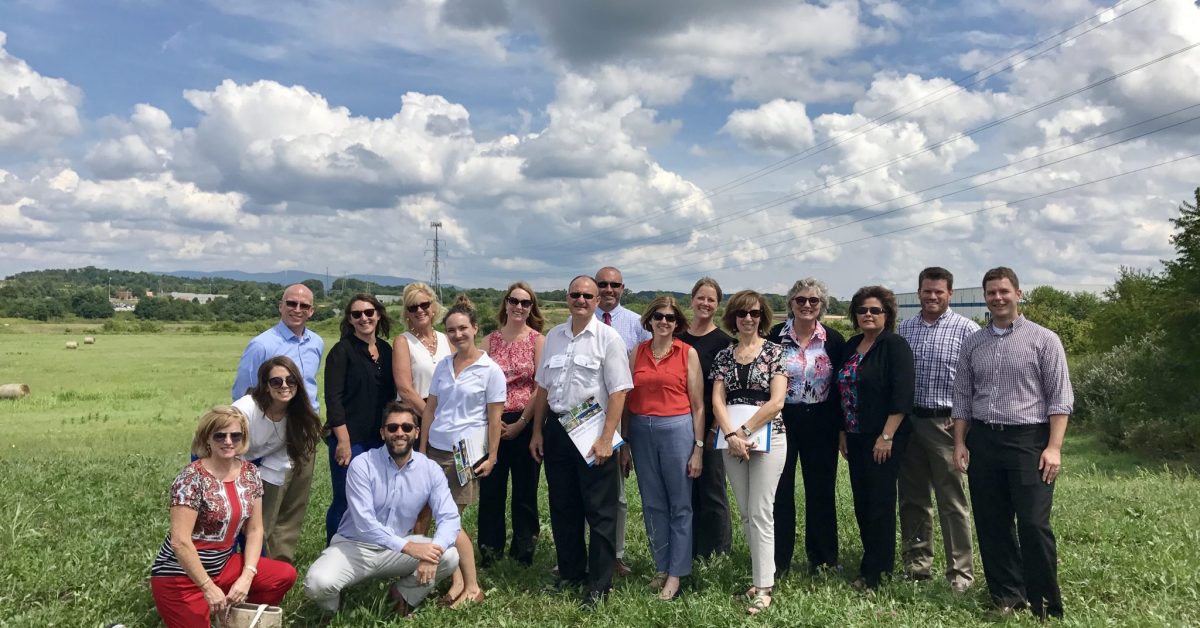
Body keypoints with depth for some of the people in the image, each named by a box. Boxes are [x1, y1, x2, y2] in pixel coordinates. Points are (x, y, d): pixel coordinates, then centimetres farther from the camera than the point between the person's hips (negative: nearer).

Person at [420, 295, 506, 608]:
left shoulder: (490, 370, -7)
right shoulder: (442, 365, 7)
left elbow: (494, 418, -5)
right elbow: (430, 409, 11)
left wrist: (491, 457, -7)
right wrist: (422, 449, 9)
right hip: (436, 449, 5)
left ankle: (472, 587, 10)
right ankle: (459, 581, 17)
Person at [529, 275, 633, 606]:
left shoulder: (608, 337, -8)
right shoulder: (553, 336, 9)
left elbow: (618, 392, -12)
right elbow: (542, 388, 14)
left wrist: (606, 439, -18)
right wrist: (537, 432, 11)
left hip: (593, 431, -5)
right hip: (556, 428, 6)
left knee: (600, 510, 2)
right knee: (562, 507, 16)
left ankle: (599, 584, 14)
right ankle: (570, 571, 32)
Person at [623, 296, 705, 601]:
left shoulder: (688, 353, -1)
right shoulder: (637, 353, 6)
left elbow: (697, 405, -1)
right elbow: (628, 400, 9)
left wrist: (698, 447, -5)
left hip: (677, 430, -3)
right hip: (641, 431, 3)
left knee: (679, 505, 5)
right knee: (652, 504, 12)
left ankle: (676, 573, 17)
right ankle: (661, 567, 26)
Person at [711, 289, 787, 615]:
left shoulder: (774, 352, -4)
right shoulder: (723, 355, 7)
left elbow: (776, 401, -12)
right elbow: (717, 401, 0)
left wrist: (745, 431, -15)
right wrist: (731, 434, -15)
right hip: (732, 439, 4)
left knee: (760, 513, -4)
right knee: (746, 513, 10)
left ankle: (763, 586, 3)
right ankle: (763, 572, 24)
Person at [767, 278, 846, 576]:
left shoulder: (834, 340, 0)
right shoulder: (775, 337, -2)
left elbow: (842, 386, 3)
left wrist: (841, 427, -1)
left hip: (820, 424, 1)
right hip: (781, 420, -1)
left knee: (821, 489, 10)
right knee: (780, 489, 5)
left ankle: (822, 557, 25)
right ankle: (778, 558, 17)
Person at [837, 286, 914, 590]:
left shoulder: (895, 346, -10)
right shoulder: (851, 345, 12)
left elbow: (902, 394, -17)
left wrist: (887, 436, -20)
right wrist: (843, 431, 13)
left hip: (884, 438, -7)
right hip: (855, 437, 7)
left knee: (879, 501, -2)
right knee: (862, 501, 11)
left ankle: (874, 571, 8)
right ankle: (878, 560, 25)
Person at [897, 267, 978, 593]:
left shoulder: (966, 329, -3)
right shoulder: (903, 328, 9)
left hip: (946, 423, -4)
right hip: (908, 421, 4)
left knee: (952, 501, 1)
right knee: (912, 497, 12)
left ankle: (960, 572, 11)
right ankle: (917, 562, 25)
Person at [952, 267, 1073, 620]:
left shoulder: (1044, 340, -1)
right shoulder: (972, 344, 11)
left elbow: (1060, 398, -5)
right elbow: (962, 397, 12)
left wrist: (1054, 447, -13)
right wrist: (960, 443, 5)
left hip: (1028, 440, -4)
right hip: (982, 441, 4)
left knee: (1034, 525, -6)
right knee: (991, 526, 9)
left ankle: (1046, 605, 9)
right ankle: (1007, 598, 22)